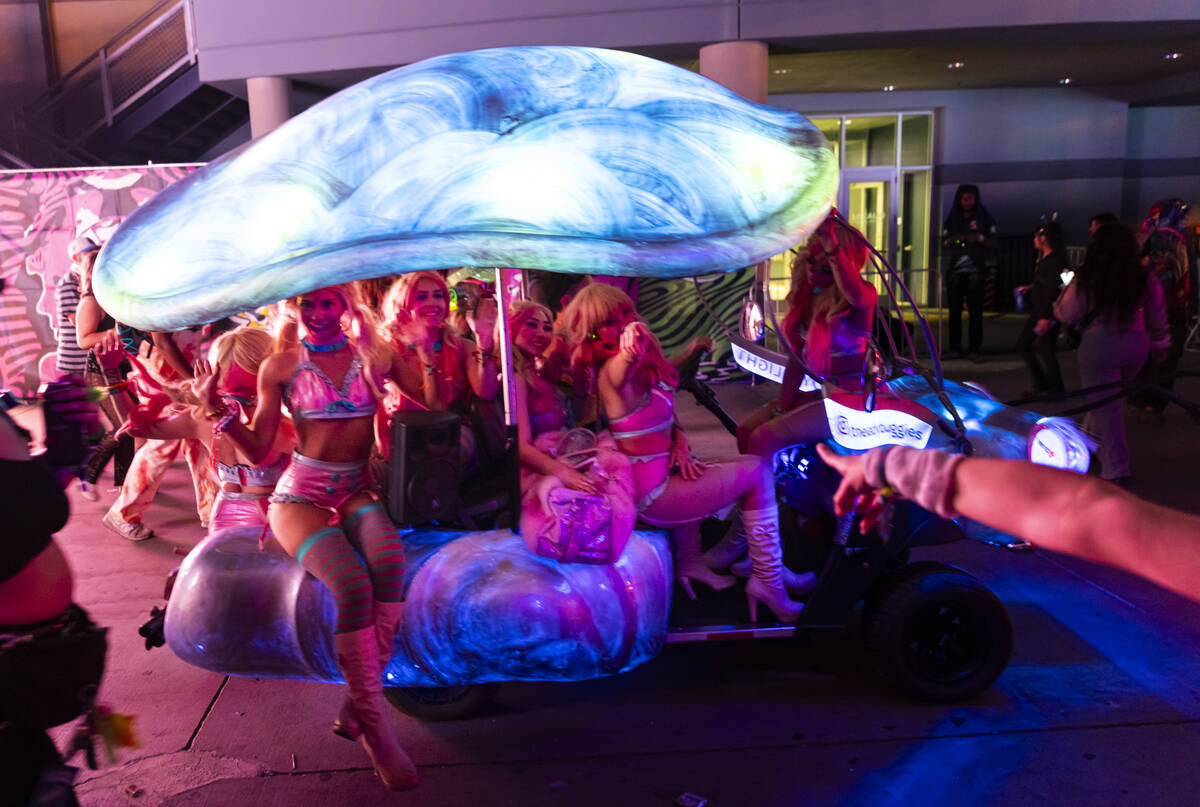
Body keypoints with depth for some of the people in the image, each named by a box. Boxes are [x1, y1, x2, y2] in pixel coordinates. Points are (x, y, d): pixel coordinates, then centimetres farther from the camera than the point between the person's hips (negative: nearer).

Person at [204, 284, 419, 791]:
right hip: (300, 495, -2)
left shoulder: (375, 356, 8)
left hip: (356, 491, 2)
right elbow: (258, 452, 4)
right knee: (353, 582, -32)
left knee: (389, 559, -35)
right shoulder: (280, 366, 5)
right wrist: (222, 415, -12)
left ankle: (357, 706, -22)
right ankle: (374, 725, -18)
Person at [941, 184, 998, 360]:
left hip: (975, 271, -2)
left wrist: (980, 238, -11)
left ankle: (974, 348, -4)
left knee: (975, 311, -5)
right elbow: (943, 243, 17)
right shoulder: (952, 219, 15)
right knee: (954, 310, -2)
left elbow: (994, 242, 8)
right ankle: (954, 347, 2)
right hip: (955, 271, 2)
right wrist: (952, 240, -5)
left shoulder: (984, 218, 9)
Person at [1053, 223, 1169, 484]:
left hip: (1098, 344, -4)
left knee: (1105, 406, 2)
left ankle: (1116, 468, 1)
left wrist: (1066, 292, 14)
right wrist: (1160, 343, 26)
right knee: (1108, 399, 23)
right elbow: (1157, 318, 11)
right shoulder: (1146, 280, 2)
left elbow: (1067, 315, -4)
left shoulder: (1086, 279, -11)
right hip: (1136, 344, 5)